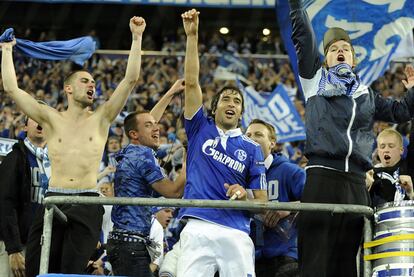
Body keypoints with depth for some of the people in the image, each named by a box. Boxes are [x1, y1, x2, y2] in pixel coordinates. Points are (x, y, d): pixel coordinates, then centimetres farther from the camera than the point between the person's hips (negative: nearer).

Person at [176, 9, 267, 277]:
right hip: (197, 228, -1)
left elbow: (262, 201, 13)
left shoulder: (251, 148, 14)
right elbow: (191, 84, 7)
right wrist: (192, 36, 2)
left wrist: (244, 195, -10)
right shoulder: (201, 129, 15)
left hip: (236, 232, 1)